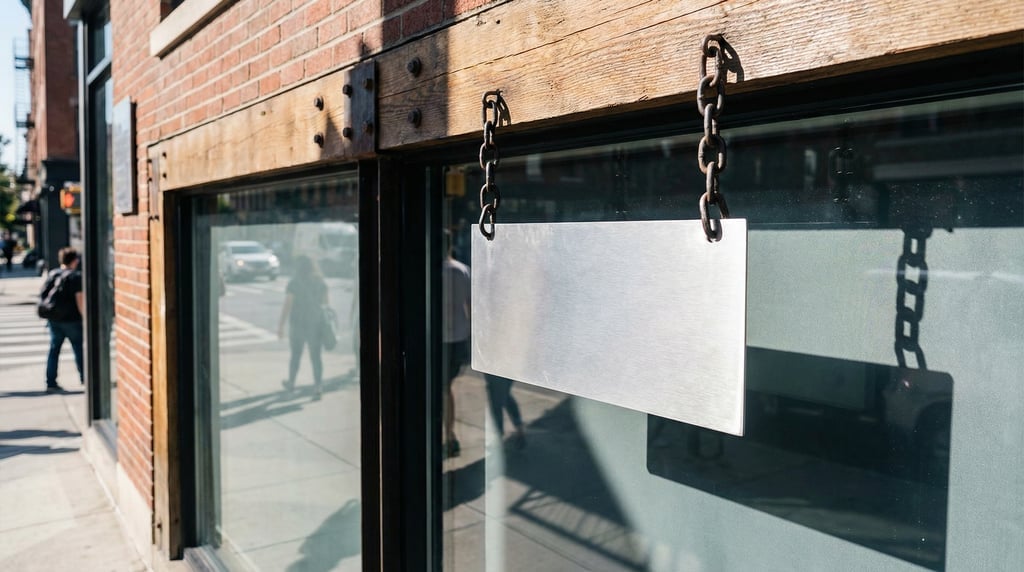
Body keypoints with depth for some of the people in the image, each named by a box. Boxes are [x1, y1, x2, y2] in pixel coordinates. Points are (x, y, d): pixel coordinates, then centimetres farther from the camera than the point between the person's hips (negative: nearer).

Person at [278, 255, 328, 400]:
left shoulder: (294, 282, -11)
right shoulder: (320, 282, 0)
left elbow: (287, 305, -14)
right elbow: (325, 301, 9)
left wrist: (281, 325, -10)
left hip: (298, 323, -2)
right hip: (316, 323, 2)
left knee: (295, 354, 16)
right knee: (316, 356, 4)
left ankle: (291, 382, 34)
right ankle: (317, 386, -7)